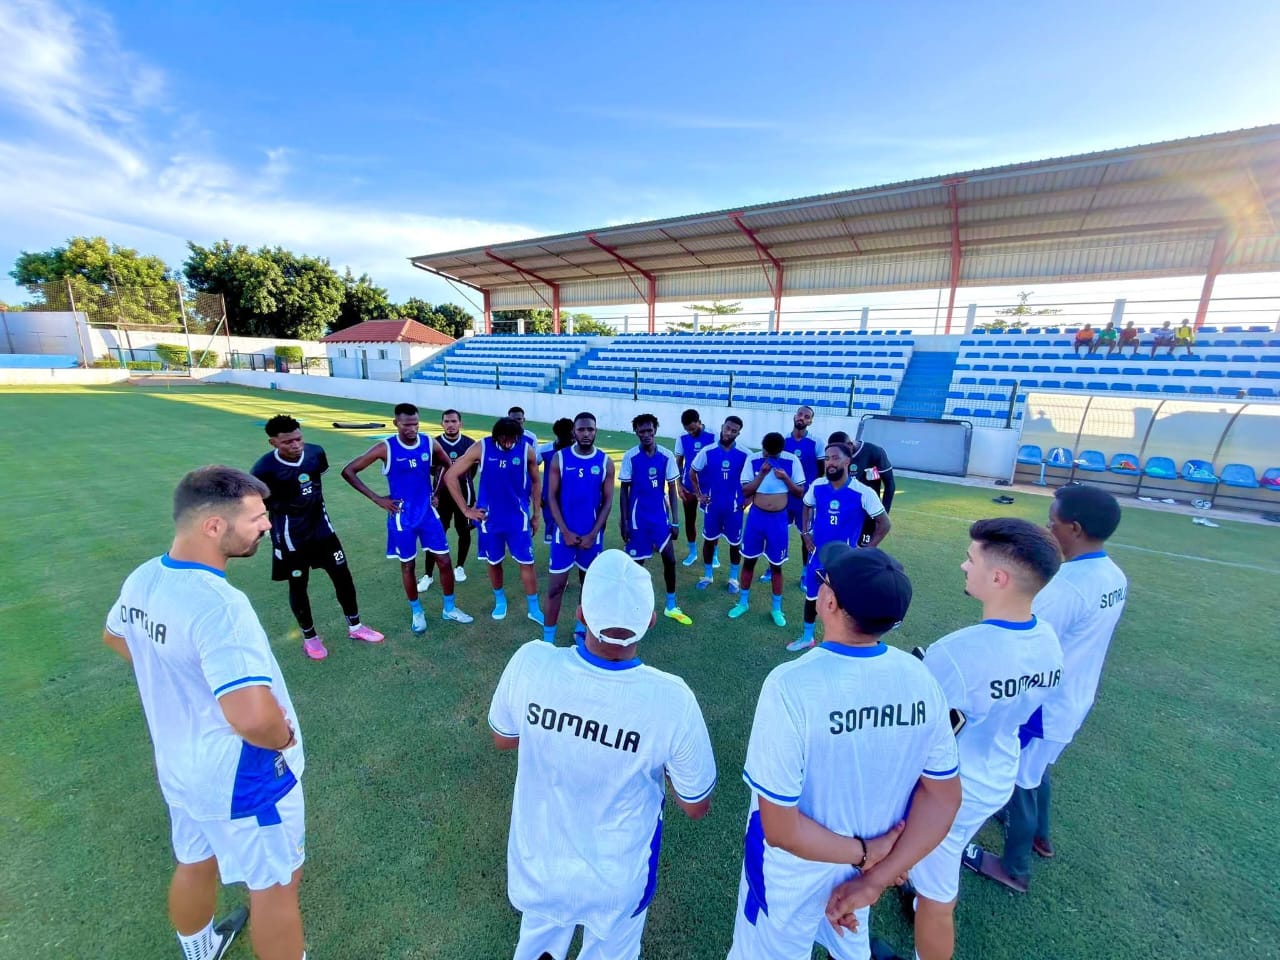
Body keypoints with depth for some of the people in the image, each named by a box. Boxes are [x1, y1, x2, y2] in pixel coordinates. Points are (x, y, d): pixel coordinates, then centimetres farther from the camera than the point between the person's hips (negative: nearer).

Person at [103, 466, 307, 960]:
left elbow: (115, 636, 16)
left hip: (179, 766, 8)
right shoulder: (218, 604, -37)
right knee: (275, 885, 17)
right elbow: (253, 717, -44)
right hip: (239, 779, -8)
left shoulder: (142, 579, -8)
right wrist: (283, 738, -23)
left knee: (195, 865, 32)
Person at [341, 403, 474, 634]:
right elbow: (348, 471, -10)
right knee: (407, 565, 10)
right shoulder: (385, 448, -15)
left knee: (445, 561, 5)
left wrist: (437, 493, 6)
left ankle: (449, 608, 23)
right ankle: (417, 612, 30)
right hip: (402, 517, -3)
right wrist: (376, 498, -12)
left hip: (428, 513, 3)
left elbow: (449, 466, 13)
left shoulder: (430, 443, -6)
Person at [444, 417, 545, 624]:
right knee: (494, 563, 14)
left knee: (526, 563, 2)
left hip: (518, 518, 0)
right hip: (490, 518, 0)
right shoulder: (481, 448, -12)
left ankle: (533, 608, 17)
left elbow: (536, 482, 5)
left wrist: (536, 515, 7)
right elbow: (450, 476, -7)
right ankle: (500, 600, 37)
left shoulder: (527, 450, -9)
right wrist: (465, 509, -6)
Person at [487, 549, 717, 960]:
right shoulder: (671, 699, -33)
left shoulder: (530, 662, -30)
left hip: (538, 864, 2)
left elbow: (502, 739, -7)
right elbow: (696, 807, -15)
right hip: (616, 880, -1)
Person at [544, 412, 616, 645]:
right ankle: (548, 638, 15)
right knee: (556, 585, 2)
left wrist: (593, 534, -9)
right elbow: (552, 498, -5)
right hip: (564, 533, -2)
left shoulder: (605, 462, -2)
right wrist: (565, 532, -12)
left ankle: (582, 628, 33)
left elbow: (607, 501, -2)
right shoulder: (560, 458, -5)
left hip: (592, 535, 2)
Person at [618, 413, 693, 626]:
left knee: (670, 559, 4)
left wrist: (675, 521, -2)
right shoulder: (630, 456, -10)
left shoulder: (667, 456, -5)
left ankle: (671, 606, 22)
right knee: (637, 562, 7)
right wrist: (624, 522, -7)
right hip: (638, 518, -2)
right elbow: (624, 490, -4)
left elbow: (671, 490, 0)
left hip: (661, 516, 2)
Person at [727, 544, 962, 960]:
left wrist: (864, 854, -13)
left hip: (795, 870, -4)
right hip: (869, 858, 4)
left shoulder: (792, 685, -35)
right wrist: (874, 880, -9)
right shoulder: (919, 678, -18)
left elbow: (780, 828, -28)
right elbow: (944, 796, -8)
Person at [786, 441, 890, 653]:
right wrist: (805, 533, 6)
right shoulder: (817, 486, -9)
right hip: (818, 553, 4)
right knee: (811, 596, 18)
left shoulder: (863, 493, -20)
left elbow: (884, 524, -10)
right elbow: (807, 507, 13)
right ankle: (807, 637, 39)